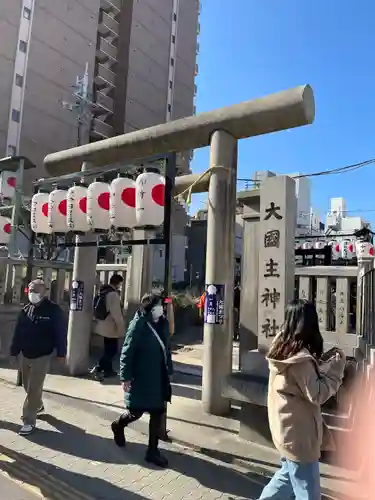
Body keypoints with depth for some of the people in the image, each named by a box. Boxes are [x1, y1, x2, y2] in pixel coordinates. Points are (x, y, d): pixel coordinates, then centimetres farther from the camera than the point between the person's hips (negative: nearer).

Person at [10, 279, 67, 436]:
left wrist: (61, 353, -13)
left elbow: (61, 333, -12)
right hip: (26, 355, 6)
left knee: (34, 389, -3)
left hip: (41, 356, -6)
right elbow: (18, 332, 9)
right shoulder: (25, 309, 4)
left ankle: (29, 421, 8)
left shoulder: (54, 310, -13)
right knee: (28, 386, 20)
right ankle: (38, 406, 44)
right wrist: (14, 351, 10)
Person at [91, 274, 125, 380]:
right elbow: (117, 313, -23)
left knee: (108, 349, 18)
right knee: (111, 349, -1)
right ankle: (97, 369, -5)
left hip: (103, 325, 10)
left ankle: (108, 370, 26)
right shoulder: (113, 294, -21)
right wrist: (121, 328, -16)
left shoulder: (103, 291, 8)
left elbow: (98, 309, 15)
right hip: (111, 327, -10)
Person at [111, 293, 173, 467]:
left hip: (159, 377, 6)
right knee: (136, 412, 10)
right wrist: (125, 377, -16)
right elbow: (127, 352, -16)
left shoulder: (162, 323, 0)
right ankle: (118, 425, 44)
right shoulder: (138, 325, -18)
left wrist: (168, 370, 8)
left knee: (157, 413, 11)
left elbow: (166, 348, 8)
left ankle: (153, 451, 27)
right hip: (141, 377, -5)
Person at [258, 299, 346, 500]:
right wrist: (337, 367, -14)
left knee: (288, 476, 25)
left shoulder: (282, 348, 0)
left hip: (287, 430, 8)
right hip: (299, 434, -8)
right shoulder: (300, 359, -25)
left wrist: (325, 359, 3)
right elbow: (318, 395, -18)